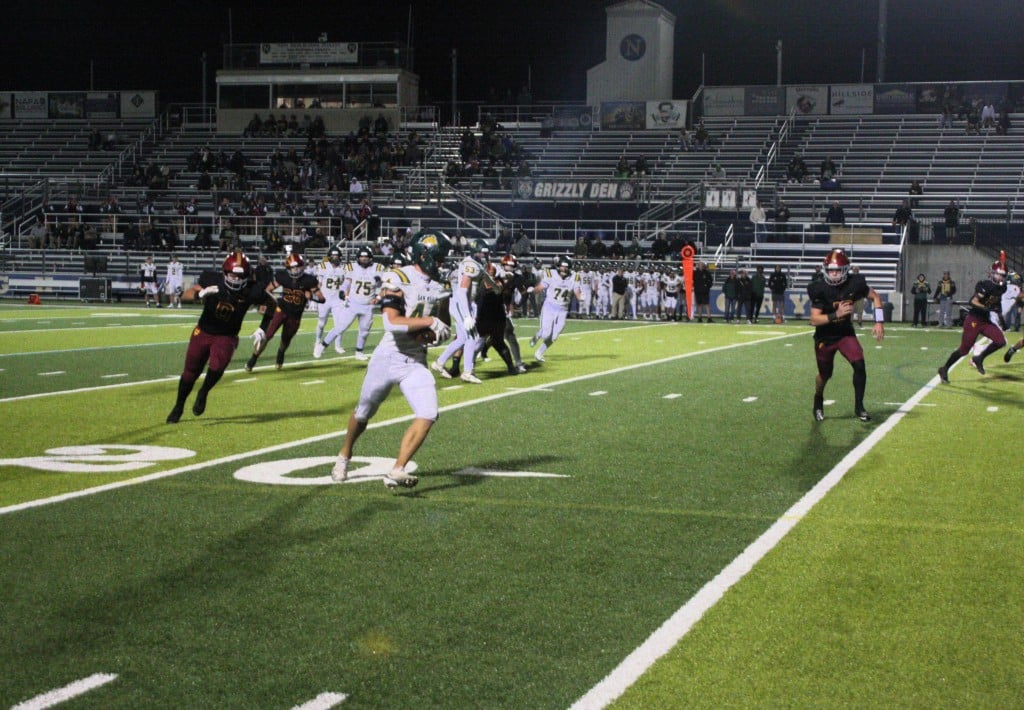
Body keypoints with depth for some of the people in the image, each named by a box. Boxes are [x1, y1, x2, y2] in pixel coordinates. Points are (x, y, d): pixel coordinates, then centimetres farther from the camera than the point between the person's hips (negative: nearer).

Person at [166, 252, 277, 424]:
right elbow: (187, 294, -13)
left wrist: (263, 329, -8)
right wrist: (200, 294, -35)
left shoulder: (252, 291, -21)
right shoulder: (212, 279, -19)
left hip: (227, 337, -1)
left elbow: (271, 303, -4)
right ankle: (179, 406, 33)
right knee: (191, 371, 8)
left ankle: (203, 393, 5)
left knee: (217, 366, -26)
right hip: (203, 332, 1)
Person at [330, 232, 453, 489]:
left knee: (428, 414, -17)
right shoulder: (397, 279, -15)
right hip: (387, 358, -4)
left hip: (416, 363, 4)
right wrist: (429, 322, -23)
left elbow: (441, 330, 12)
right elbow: (392, 322, -26)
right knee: (364, 413, 16)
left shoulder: (439, 287, 5)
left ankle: (397, 471, -13)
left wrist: (427, 334, -10)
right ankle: (344, 456, 43)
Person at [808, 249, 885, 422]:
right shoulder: (820, 289, -23)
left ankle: (859, 407, -3)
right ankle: (818, 401, 44)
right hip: (825, 337, -2)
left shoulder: (854, 283, -16)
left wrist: (878, 322, -6)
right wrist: (836, 315, -38)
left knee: (859, 365, -17)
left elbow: (875, 297, 2)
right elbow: (814, 319, -25)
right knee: (825, 374, 12)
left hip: (845, 333, 2)